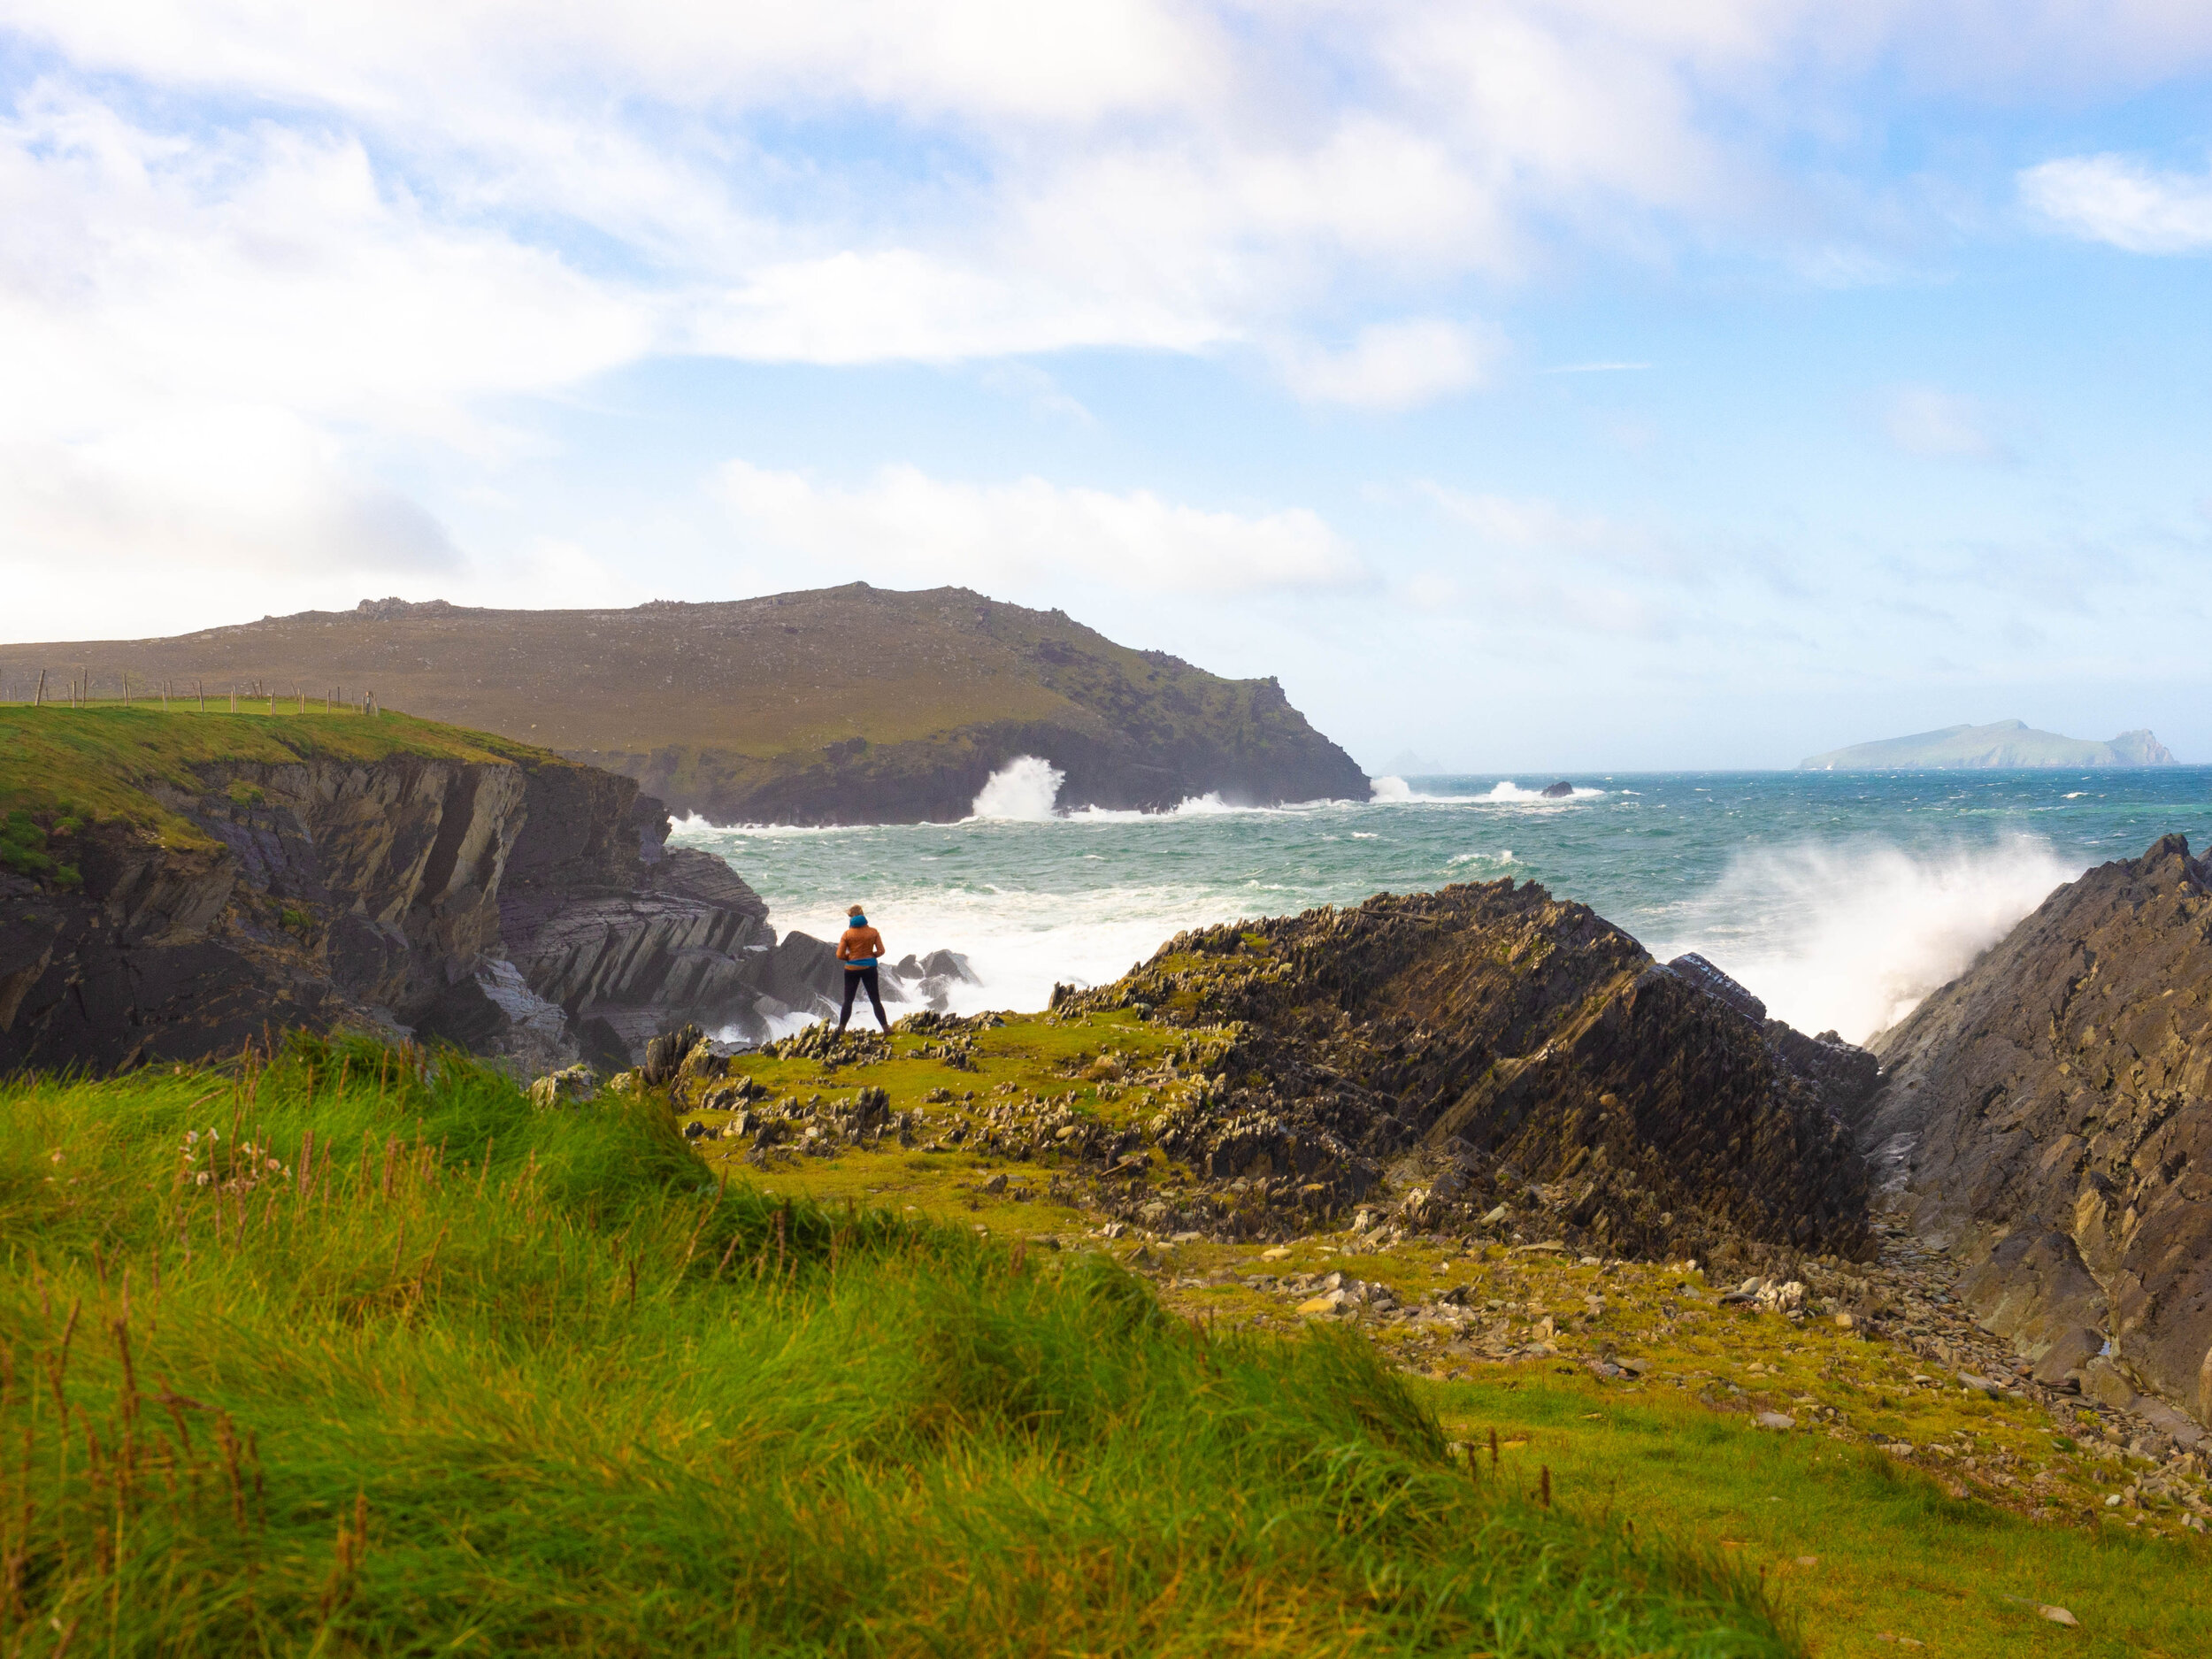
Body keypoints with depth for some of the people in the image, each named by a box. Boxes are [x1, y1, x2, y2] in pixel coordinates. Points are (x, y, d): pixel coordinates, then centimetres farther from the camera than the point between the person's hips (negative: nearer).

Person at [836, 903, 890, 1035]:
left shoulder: (847, 934, -7)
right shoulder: (873, 932, -3)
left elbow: (840, 955, -8)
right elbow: (880, 951, -4)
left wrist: (850, 957, 10)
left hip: (852, 969, -1)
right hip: (869, 968, 1)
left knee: (848, 1000, 9)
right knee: (876, 1000, 9)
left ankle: (841, 1028, 7)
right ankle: (886, 1027, 8)